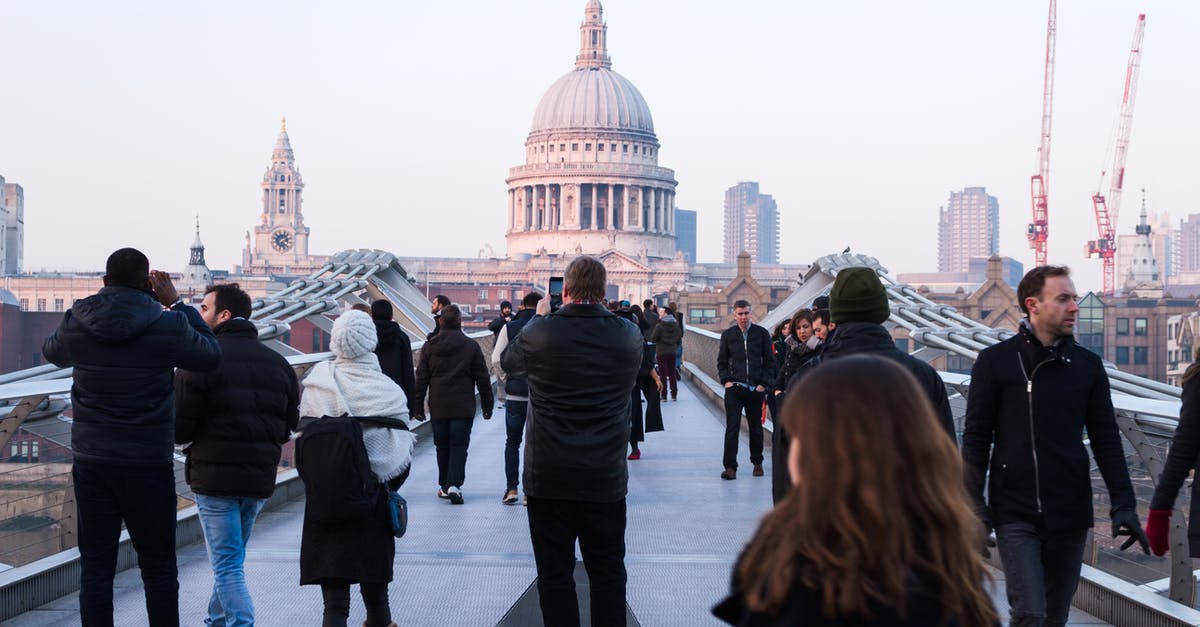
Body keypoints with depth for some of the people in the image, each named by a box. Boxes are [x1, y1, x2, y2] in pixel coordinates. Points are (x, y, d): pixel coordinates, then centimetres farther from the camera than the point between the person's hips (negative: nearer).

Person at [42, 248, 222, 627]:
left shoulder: (77, 324, -4)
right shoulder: (167, 326, -12)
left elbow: (52, 352, 19)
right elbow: (210, 356, 5)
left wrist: (97, 304, 20)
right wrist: (177, 304, 8)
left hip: (92, 465, 2)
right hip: (150, 464, -2)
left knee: (95, 566, 6)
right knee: (159, 567, 8)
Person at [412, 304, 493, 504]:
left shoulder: (429, 346, 2)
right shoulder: (471, 346, -3)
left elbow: (421, 379, 4)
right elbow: (482, 379, 1)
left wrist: (418, 406, 10)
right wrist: (487, 405, 9)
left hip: (438, 407, 2)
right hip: (463, 408, -2)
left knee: (442, 446, 14)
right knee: (459, 446, -1)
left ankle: (444, 486, 19)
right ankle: (454, 484, -15)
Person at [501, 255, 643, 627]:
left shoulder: (539, 334, -10)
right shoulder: (627, 336, -6)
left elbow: (508, 363, 11)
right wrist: (598, 315, 21)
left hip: (548, 479, -1)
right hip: (606, 479, 1)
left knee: (554, 575, 6)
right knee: (608, 573, 10)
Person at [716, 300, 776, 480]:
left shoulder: (762, 334, 2)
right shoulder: (727, 335, 5)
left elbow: (770, 361, 5)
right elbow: (721, 362, 13)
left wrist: (764, 383, -5)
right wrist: (726, 380, -2)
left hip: (756, 389, 0)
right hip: (734, 389, 0)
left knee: (756, 428, 11)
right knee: (732, 428, -8)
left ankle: (757, 462, 27)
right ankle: (730, 467, -9)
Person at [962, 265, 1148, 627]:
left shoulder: (1087, 365, 7)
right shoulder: (996, 361, -2)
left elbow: (1106, 440, 10)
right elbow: (975, 440, -1)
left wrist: (1123, 505, 2)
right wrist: (975, 509, -6)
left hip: (1070, 516, 4)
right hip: (1015, 515, -3)